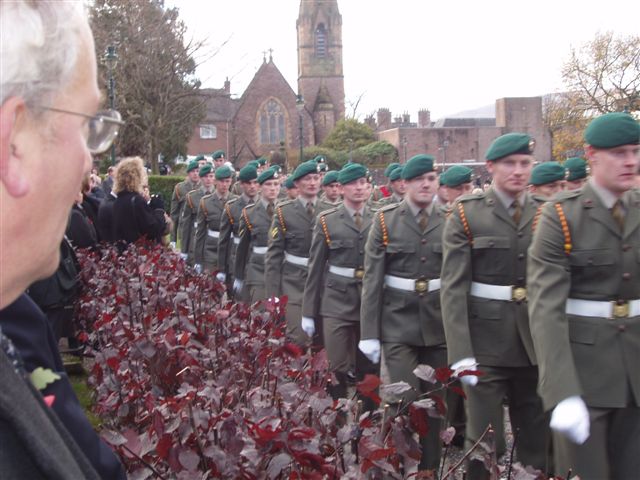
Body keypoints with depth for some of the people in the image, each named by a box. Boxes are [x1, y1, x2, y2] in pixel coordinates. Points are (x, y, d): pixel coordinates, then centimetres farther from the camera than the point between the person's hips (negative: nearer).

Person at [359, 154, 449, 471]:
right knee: (406, 401, -9)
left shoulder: (450, 222, 4)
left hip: (439, 325, 2)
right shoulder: (385, 221, -1)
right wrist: (369, 333, -6)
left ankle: (430, 466, 26)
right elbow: (372, 280, -3)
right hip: (398, 325, -2)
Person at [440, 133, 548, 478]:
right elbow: (453, 288, -8)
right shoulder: (466, 214, -4)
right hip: (486, 341, -3)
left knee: (536, 436, 12)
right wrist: (461, 353, -15)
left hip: (537, 342, 4)